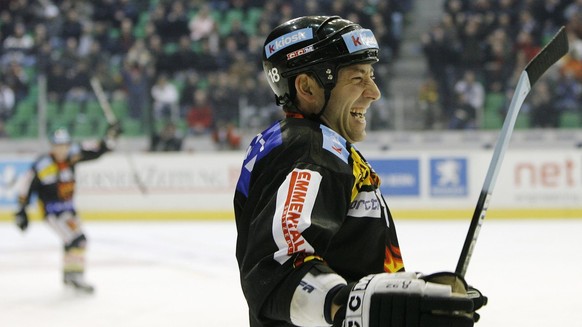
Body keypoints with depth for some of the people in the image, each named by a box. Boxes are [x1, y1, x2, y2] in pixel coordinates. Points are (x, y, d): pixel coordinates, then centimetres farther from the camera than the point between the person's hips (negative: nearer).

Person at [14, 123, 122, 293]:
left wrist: (110, 137, -15)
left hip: (68, 207, 8)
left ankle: (68, 276, 36)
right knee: (76, 239, -19)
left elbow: (97, 152, 0)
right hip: (52, 210, -8)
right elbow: (27, 186, -13)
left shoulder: (73, 155, -5)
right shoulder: (42, 166, -21)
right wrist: (22, 211, -11)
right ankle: (76, 277, -16)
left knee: (77, 240, 19)